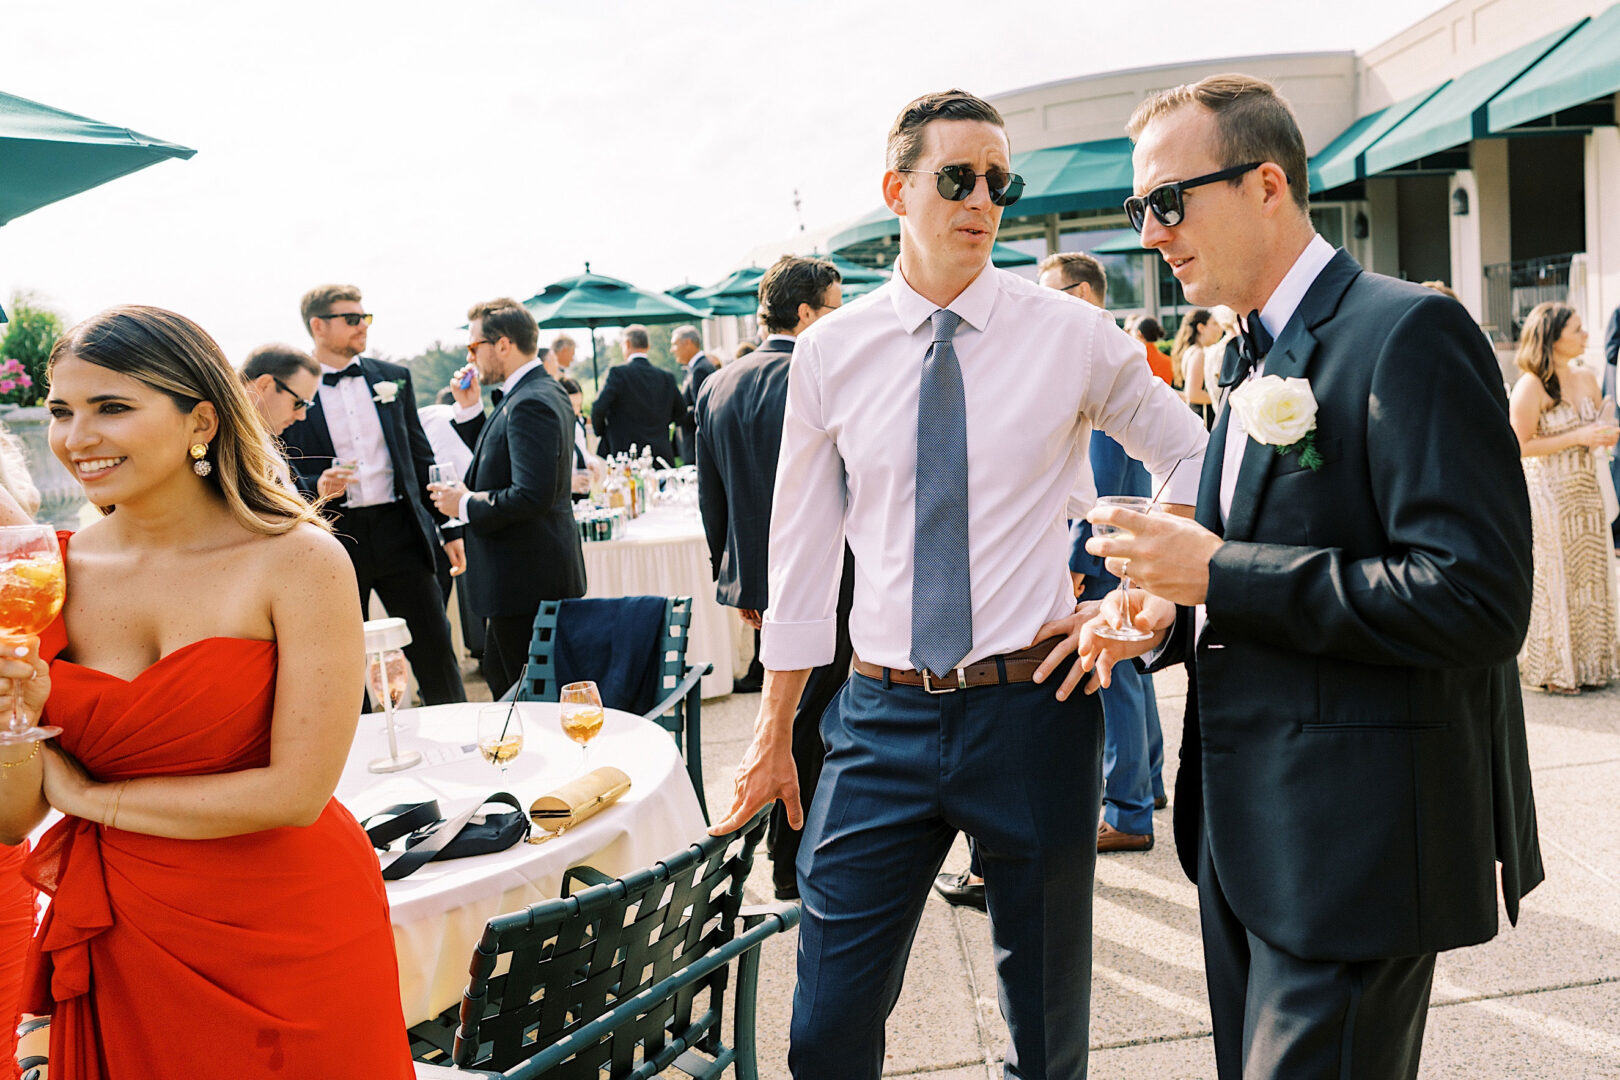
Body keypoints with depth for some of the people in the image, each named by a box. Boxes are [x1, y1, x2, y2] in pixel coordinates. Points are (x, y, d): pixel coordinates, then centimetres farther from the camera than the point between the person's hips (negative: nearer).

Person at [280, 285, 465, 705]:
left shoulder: (394, 378, 10)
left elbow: (421, 457, 14)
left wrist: (447, 527, 10)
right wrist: (315, 488, -19)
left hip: (399, 530, 2)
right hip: (334, 537, -2)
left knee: (435, 650, 6)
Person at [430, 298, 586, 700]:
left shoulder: (530, 404, -20)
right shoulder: (541, 390, 13)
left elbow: (532, 495, -29)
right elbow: (500, 461, 20)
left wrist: (466, 506, -15)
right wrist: (471, 409, 9)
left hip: (526, 580, -11)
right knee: (501, 677, 21)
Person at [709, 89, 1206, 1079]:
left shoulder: (1074, 336, -2)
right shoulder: (830, 354, 2)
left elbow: (1194, 458, 11)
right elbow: (802, 551, 6)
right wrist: (774, 734, 8)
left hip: (1033, 707, 0)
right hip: (884, 715, 1)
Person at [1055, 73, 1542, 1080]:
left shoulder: (1408, 335, -15)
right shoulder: (1256, 358, 13)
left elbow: (1475, 601, -24)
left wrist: (1219, 573, -21)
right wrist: (1171, 616, 1)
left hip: (1354, 839, -9)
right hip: (1247, 836, 9)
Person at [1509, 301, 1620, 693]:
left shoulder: (1587, 379, 8)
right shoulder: (1531, 385, -14)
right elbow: (1520, 445, -18)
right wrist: (1578, 437, -19)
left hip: (1585, 493, 7)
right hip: (1547, 495, -7)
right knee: (1551, 581, 0)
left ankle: (1586, 663, 23)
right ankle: (1550, 670, 13)